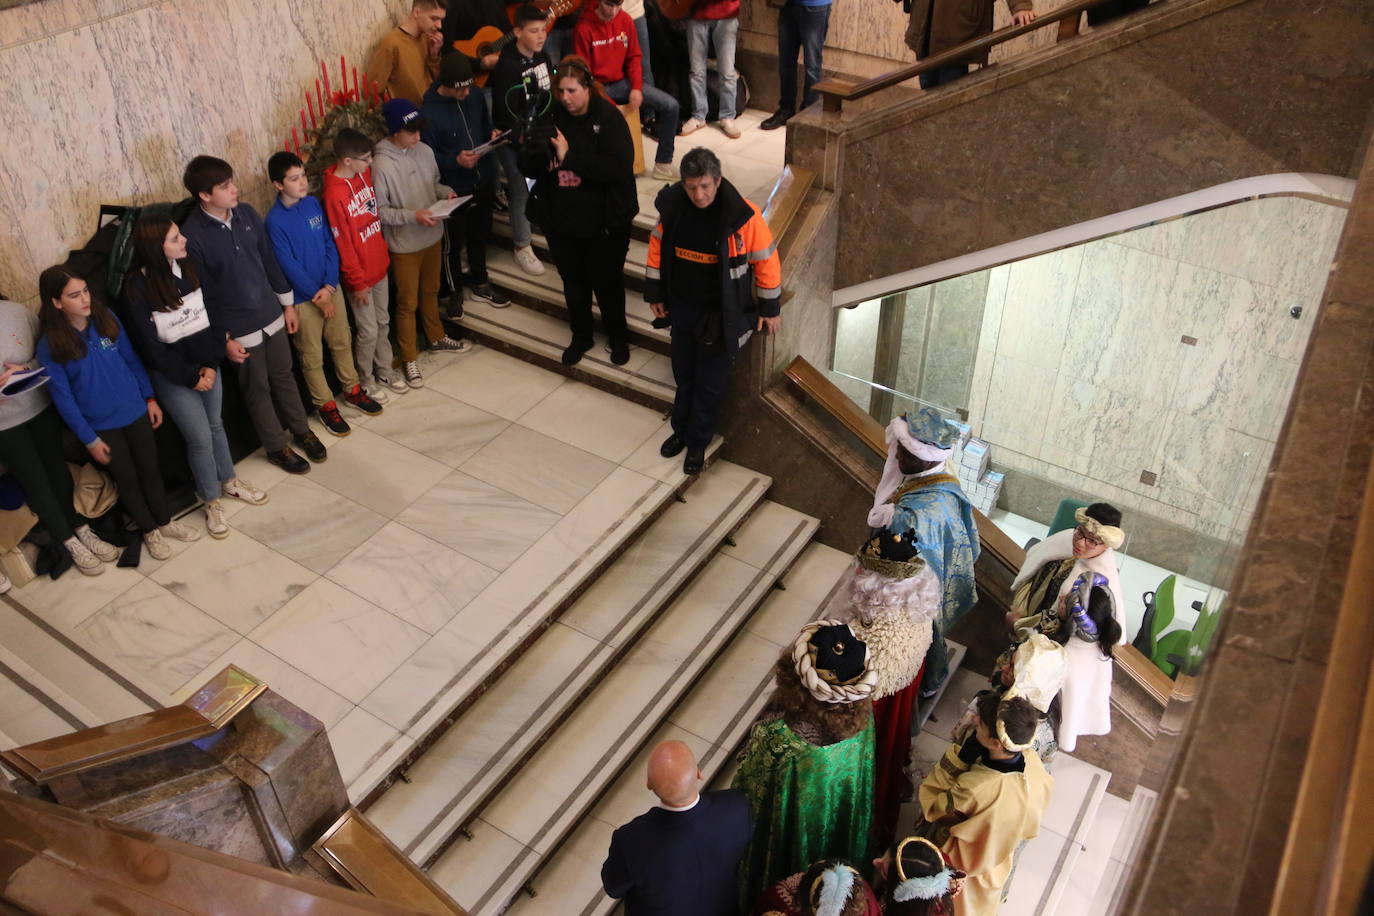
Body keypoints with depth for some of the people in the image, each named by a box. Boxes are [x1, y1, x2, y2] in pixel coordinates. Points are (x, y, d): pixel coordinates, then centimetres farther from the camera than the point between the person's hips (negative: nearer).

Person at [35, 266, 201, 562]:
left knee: (150, 467, 16)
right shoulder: (51, 345, -18)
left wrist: (150, 398, 5)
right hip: (100, 424, -3)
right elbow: (62, 397, -13)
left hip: (135, 410, 3)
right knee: (126, 477, 13)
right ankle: (149, 531, 34)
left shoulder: (106, 318, -9)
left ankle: (164, 521, 38)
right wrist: (89, 439, -10)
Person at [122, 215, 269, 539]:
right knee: (200, 439, 2)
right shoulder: (137, 287, -20)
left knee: (215, 425, 20)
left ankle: (229, 481, 41)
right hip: (172, 376, -5)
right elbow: (150, 345, -16)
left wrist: (211, 364, -9)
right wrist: (190, 377, -12)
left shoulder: (188, 268, -6)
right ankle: (212, 501, 22)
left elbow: (211, 316, -1)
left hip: (207, 366, 5)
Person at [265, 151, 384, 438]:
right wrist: (315, 295, -15)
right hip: (303, 297, -5)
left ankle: (352, 390, 39)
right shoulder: (275, 220, -19)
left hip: (330, 288, 5)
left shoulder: (313, 204, -3)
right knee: (312, 356, 10)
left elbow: (330, 245, -1)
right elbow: (289, 265, -17)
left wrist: (329, 286, -11)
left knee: (342, 342, 20)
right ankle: (325, 405, 26)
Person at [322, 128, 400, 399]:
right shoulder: (334, 194, -25)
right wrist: (357, 281, -15)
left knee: (383, 323, 20)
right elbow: (343, 245, -20)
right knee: (368, 331, 8)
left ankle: (385, 371, 38)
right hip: (360, 274, -7)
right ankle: (364, 380, 28)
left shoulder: (365, 173, -2)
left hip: (379, 265, 7)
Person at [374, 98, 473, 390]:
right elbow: (378, 210, -19)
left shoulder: (425, 151, -4)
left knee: (431, 292, 26)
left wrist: (446, 192, -9)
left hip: (433, 237, 6)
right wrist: (413, 216, -28)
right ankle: (409, 358, 22)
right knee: (408, 303, 8)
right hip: (404, 246, -6)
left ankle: (437, 337, 47)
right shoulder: (382, 165, -23)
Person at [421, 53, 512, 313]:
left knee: (479, 236, 24)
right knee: (453, 244, 13)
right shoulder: (428, 113, -23)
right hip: (452, 191, -6)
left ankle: (480, 283, 44)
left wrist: (493, 136, -9)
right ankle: (454, 292, 33)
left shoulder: (475, 97, -6)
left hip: (482, 184, 6)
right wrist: (456, 161, -33)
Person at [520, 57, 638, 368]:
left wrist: (569, 157, -28)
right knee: (573, 281, 19)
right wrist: (537, 151, -24)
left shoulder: (608, 118, -15)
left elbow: (619, 167, -28)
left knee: (607, 282, 12)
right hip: (560, 221, 4)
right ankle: (581, 336, 39)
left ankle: (618, 337, 35)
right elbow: (527, 167, -1)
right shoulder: (550, 117, -2)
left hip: (604, 222, -4)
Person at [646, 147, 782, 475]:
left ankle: (698, 443, 30)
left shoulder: (743, 215, -24)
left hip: (721, 313, -4)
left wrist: (769, 308, -5)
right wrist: (655, 294, 9)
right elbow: (658, 247, 4)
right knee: (683, 374, 21)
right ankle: (681, 430, 43)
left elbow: (766, 261, -13)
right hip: (682, 306, 4)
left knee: (710, 382, 10)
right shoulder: (671, 205, -12)